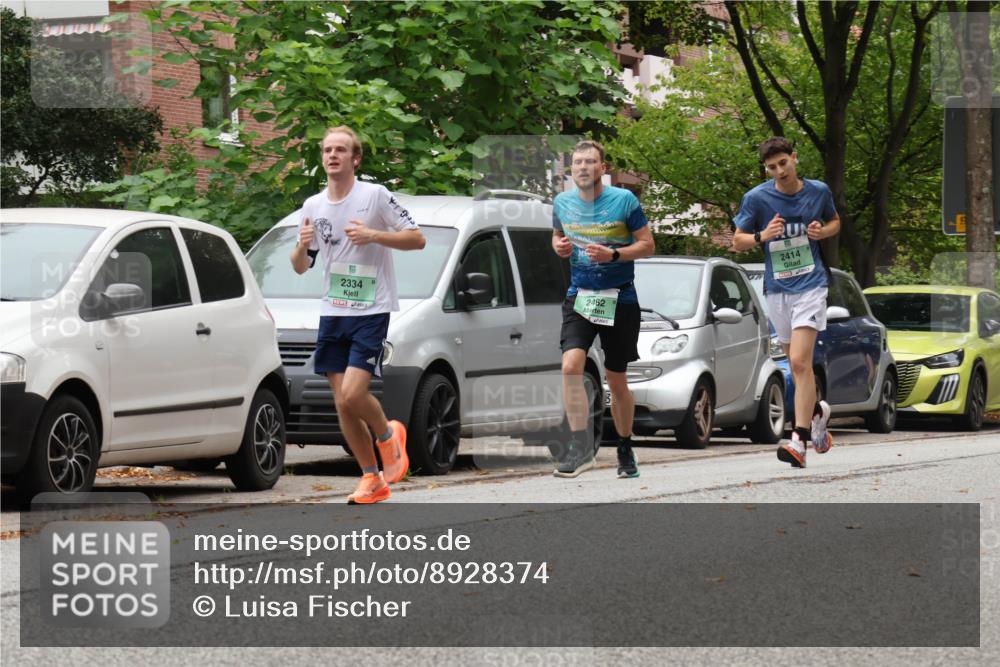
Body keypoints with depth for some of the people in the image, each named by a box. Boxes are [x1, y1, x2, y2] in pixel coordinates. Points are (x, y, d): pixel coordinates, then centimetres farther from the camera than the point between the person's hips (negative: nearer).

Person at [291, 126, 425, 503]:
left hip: (371, 311, -6)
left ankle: (388, 435, 13)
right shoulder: (313, 206, 10)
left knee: (352, 394, -18)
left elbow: (417, 239, -6)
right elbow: (301, 267, 17)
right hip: (332, 313, 6)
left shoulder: (375, 196, -6)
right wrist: (303, 247, -6)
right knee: (342, 403, 2)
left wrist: (373, 236, -19)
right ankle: (372, 479, 13)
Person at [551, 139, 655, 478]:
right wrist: (558, 247, -2)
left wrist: (613, 255, -21)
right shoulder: (562, 202, 3)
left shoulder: (624, 200, -7)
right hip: (579, 295, 2)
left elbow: (647, 245, -5)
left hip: (619, 298, -2)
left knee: (617, 381, 7)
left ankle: (625, 450, 25)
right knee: (571, 365, -21)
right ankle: (580, 445, -18)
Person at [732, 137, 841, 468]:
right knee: (797, 365, 12)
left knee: (800, 362, -16)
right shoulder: (756, 198, -4)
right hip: (776, 289, 3)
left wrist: (823, 231, -5)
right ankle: (817, 411, 41)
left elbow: (835, 221, 18)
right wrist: (762, 236, -17)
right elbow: (737, 241, 4)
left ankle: (799, 440, -20)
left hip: (810, 285, -3)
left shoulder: (818, 191, -1)